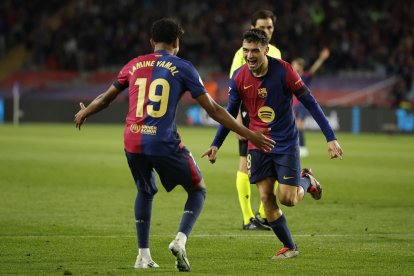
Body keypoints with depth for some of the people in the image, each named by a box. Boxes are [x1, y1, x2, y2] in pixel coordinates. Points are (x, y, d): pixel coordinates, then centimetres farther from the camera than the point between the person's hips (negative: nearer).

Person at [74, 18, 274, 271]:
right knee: (198, 190, 15)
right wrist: (250, 135, 3)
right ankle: (180, 240, -8)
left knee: (145, 192, 28)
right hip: (164, 144, -4)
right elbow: (213, 110, 0)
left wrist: (84, 114, 45)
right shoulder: (182, 68, 2)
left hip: (132, 142, 4)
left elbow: (106, 98, 24)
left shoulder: (135, 65, 13)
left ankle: (143, 255, 20)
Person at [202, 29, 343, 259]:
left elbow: (310, 103, -12)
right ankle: (289, 247, 12)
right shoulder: (239, 78, -6)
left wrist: (330, 138, -14)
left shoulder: (283, 71, -16)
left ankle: (307, 180, 26)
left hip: (286, 144, -3)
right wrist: (216, 145, 0)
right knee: (266, 197, -4)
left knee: (287, 199, -9)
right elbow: (230, 113, 8)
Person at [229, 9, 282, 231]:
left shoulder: (275, 53, 12)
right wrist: (238, 118, -17)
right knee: (246, 164, -3)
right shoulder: (244, 54, -7)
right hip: (250, 113, -6)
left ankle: (264, 215, 17)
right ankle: (248, 219, 1)